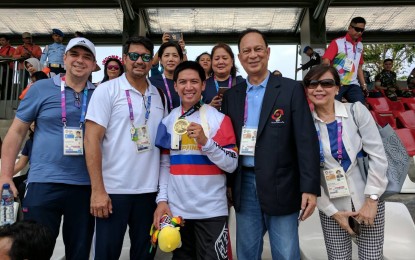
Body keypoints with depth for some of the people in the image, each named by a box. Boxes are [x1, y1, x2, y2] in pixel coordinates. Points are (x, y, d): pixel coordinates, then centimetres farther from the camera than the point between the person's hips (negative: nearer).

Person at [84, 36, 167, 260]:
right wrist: (97, 189, -15)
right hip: (114, 189, -4)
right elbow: (92, 139, -9)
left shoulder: (159, 95, 9)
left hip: (150, 189, 4)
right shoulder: (107, 90, -4)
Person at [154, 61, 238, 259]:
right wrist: (162, 200, -1)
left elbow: (231, 165, -9)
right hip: (176, 209, 3)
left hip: (212, 211, -3)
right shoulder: (168, 120, 5)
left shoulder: (219, 118, -5)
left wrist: (205, 141, -21)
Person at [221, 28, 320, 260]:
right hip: (244, 185, 4)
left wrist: (310, 187, -14)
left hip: (280, 186, -3)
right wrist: (226, 185, 8)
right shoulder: (231, 95, 8)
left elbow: (306, 140, -8)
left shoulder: (291, 89, -3)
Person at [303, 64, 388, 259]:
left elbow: (378, 156, -6)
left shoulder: (357, 111, -5)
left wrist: (372, 199, -10)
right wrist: (332, 211, -6)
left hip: (368, 199, 0)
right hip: (332, 205, 0)